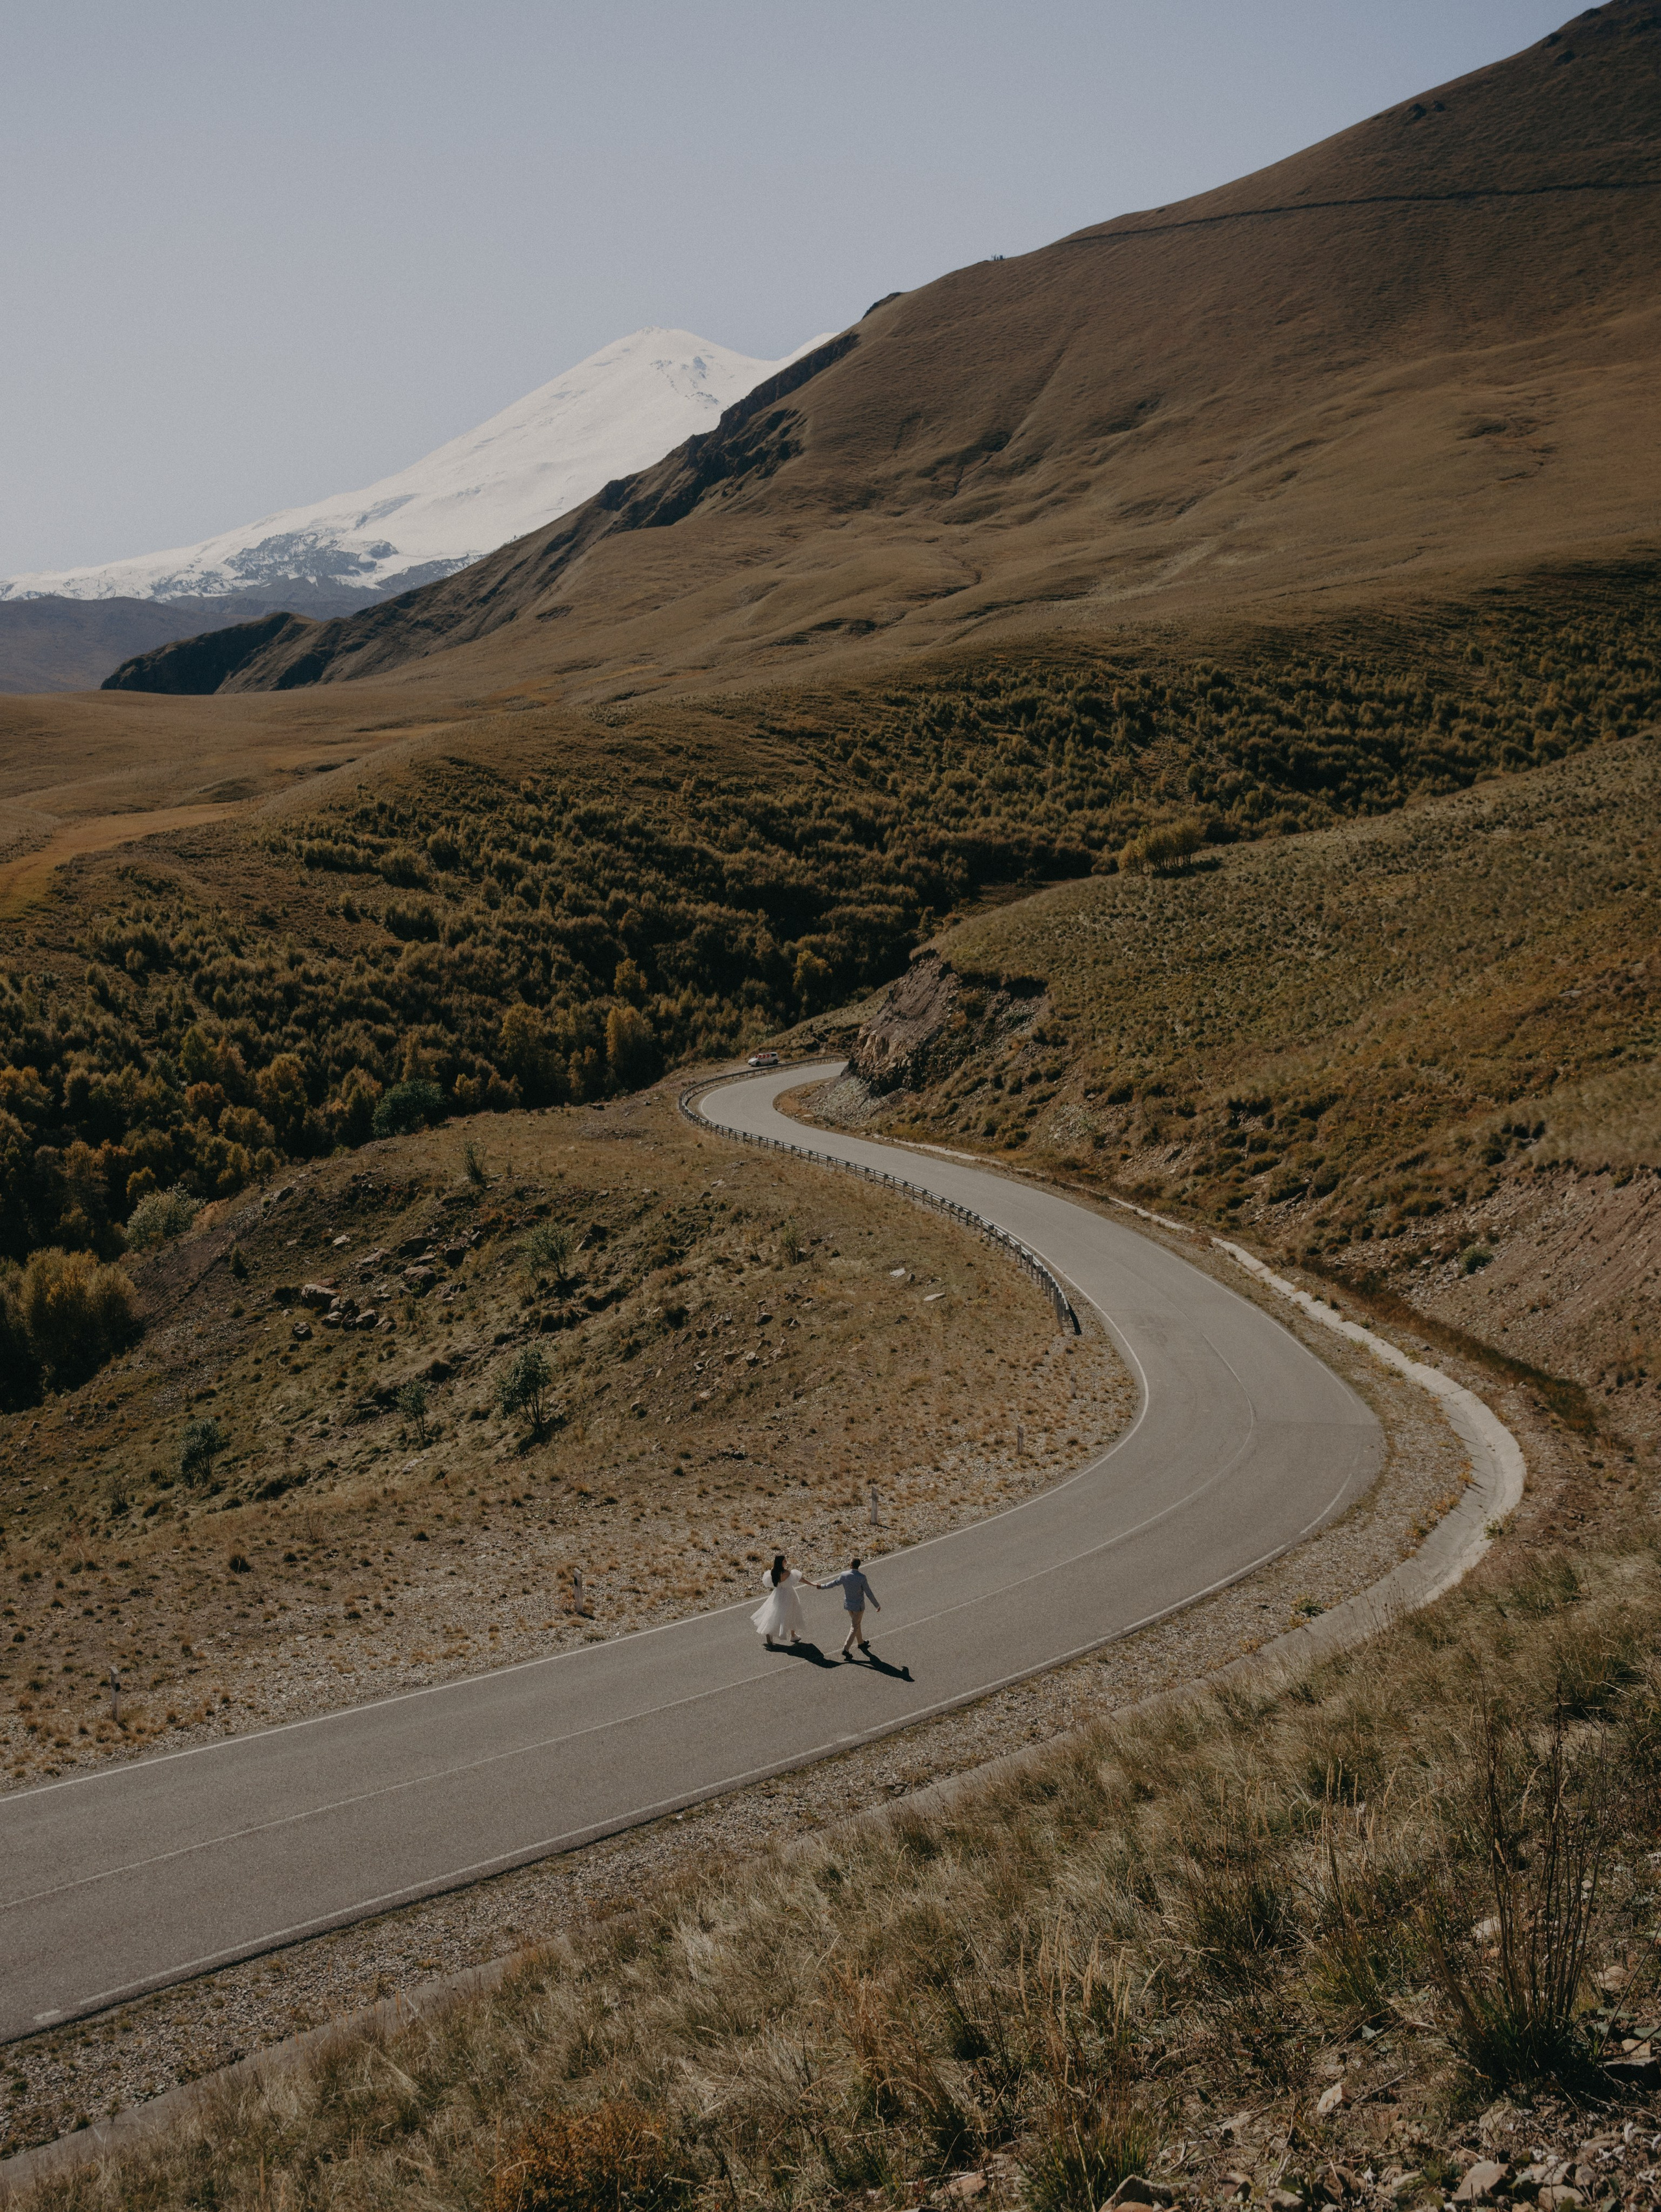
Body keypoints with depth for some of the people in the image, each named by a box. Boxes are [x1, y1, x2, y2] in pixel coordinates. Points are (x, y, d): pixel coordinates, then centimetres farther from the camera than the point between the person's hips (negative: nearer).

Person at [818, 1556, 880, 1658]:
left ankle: (861, 1643, 43)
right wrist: (877, 1605, -7)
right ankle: (846, 1649, 5)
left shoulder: (844, 1575, -15)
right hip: (858, 1606, -5)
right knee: (855, 1627, 9)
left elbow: (834, 1583, 2)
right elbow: (869, 1593, -21)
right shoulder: (862, 1578, -27)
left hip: (848, 1604, 5)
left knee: (856, 1623, 26)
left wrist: (822, 1586, 22)